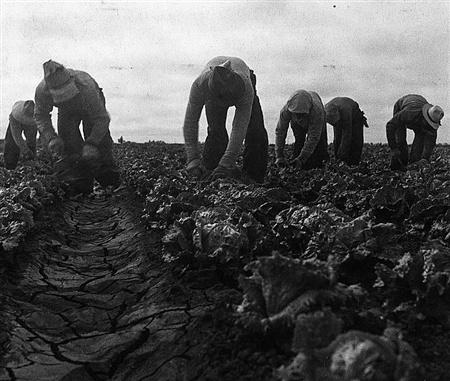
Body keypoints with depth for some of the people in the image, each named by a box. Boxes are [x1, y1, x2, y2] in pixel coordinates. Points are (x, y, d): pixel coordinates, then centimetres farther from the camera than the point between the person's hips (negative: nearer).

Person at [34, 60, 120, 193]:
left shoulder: (86, 87, -46)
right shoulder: (42, 91, -36)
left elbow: (102, 118, -37)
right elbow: (40, 115, -16)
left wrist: (92, 143, -45)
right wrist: (51, 137, -32)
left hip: (92, 106, -3)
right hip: (66, 111, 3)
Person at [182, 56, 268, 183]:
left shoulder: (246, 88, -47)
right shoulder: (200, 85, -45)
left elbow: (239, 129, -45)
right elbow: (190, 122, -37)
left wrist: (226, 164, -51)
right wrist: (193, 159, -45)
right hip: (213, 92, 1)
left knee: (256, 131, -14)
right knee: (216, 131, -21)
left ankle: (256, 178, 1)